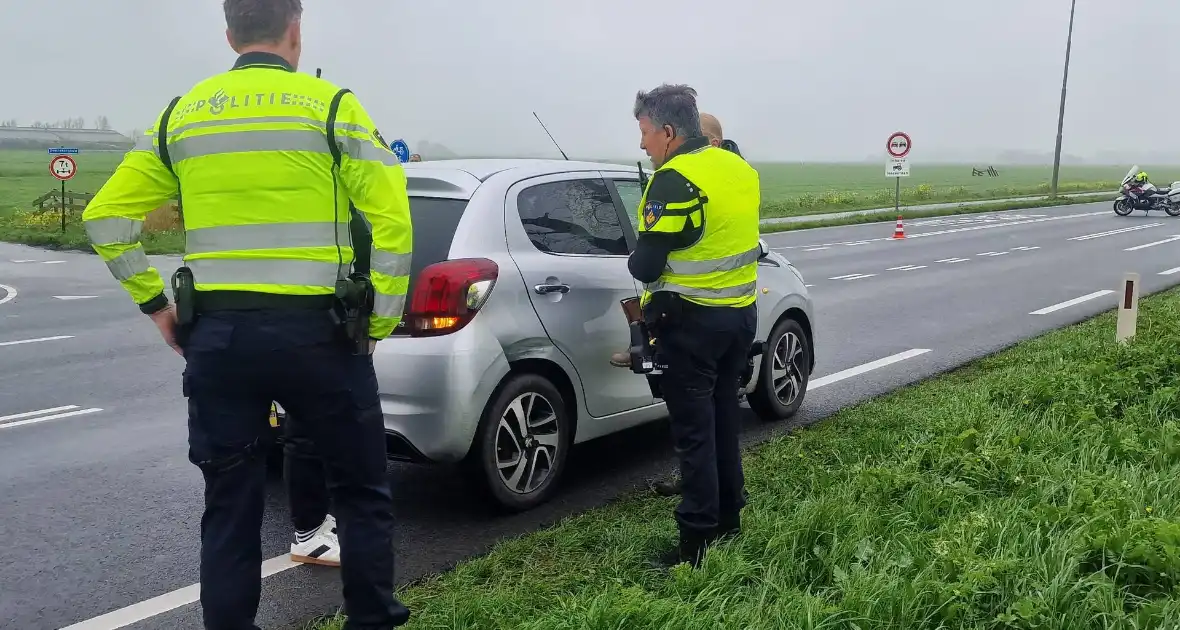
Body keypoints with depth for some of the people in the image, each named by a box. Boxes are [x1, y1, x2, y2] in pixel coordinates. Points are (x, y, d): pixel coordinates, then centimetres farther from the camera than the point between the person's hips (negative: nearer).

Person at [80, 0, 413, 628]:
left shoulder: (181, 114, 10)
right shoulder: (331, 106, -1)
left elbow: (104, 216, 10)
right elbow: (393, 222, -9)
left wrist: (154, 304, 12)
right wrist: (377, 323, -2)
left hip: (216, 335, 4)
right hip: (315, 333, -3)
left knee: (230, 506, 13)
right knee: (362, 494, 13)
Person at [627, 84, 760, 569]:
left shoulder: (675, 180, -18)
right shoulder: (739, 169, 9)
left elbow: (646, 266, -19)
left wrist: (637, 258, 2)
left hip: (691, 323, -8)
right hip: (740, 314, 9)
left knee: (693, 432, -1)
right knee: (723, 419, 19)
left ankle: (698, 542, 5)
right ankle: (729, 517, 31)